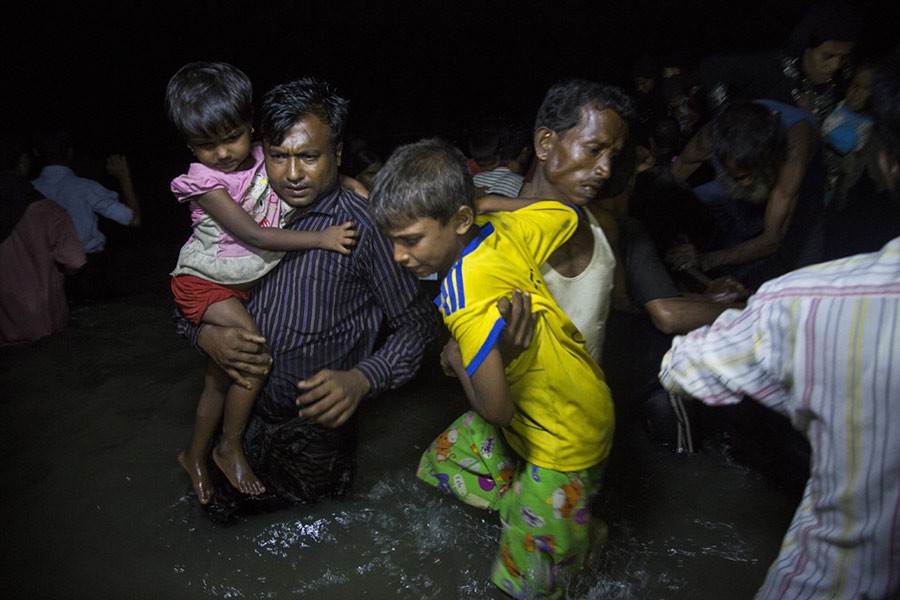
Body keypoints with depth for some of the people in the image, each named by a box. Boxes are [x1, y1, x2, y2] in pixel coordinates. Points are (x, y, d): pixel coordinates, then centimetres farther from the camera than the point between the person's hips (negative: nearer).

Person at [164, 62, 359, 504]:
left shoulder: (266, 159, -4)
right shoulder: (206, 182, -19)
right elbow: (254, 235, -26)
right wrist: (321, 238, -29)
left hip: (246, 284, 6)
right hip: (205, 282, -5)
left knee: (220, 375, 14)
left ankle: (195, 455, 34)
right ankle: (229, 448, -3)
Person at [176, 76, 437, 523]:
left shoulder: (363, 226, -19)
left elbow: (416, 322, -15)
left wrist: (361, 380, -30)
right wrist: (206, 334, -15)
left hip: (314, 423, -4)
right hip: (242, 415, 5)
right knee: (220, 509, 23)